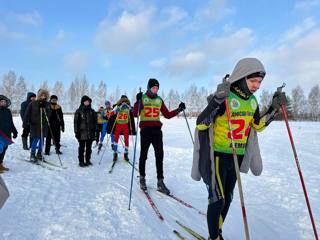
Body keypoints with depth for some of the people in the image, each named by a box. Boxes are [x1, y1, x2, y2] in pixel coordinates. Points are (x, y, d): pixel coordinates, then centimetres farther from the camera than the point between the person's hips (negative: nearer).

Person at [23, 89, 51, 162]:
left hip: (44, 125, 4)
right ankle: (32, 155, 7)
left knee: (42, 139, 9)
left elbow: (49, 114, -2)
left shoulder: (47, 104, 6)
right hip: (35, 124, -4)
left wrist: (44, 108, -17)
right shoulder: (33, 104, -3)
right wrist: (25, 123, -10)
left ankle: (39, 154, 22)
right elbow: (27, 113, -5)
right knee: (35, 139, -4)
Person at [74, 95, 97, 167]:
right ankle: (81, 161, 10)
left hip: (90, 133, 3)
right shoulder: (79, 111, 1)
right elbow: (76, 122, 0)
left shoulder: (92, 111, 11)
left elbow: (95, 121, 14)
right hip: (82, 132, -3)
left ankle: (88, 160, 21)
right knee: (82, 148, 1)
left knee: (89, 148, 10)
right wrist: (76, 131, -6)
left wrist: (94, 130, 9)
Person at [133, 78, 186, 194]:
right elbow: (135, 114, -12)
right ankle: (142, 178, 25)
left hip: (157, 130, 3)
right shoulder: (142, 98, -1)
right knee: (143, 155, 8)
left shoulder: (159, 100, 12)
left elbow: (167, 115, 14)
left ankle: (160, 182, 3)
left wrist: (179, 110, 6)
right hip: (145, 130, -3)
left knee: (159, 155, -3)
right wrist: (138, 102, -25)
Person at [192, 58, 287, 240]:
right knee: (218, 199, -4)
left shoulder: (252, 101, 4)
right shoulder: (224, 98, -19)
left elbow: (258, 125, 16)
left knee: (227, 199, 17)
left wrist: (275, 107, 6)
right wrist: (216, 100, -37)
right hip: (218, 156, -7)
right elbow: (201, 124, -24)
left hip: (238, 157, 7)